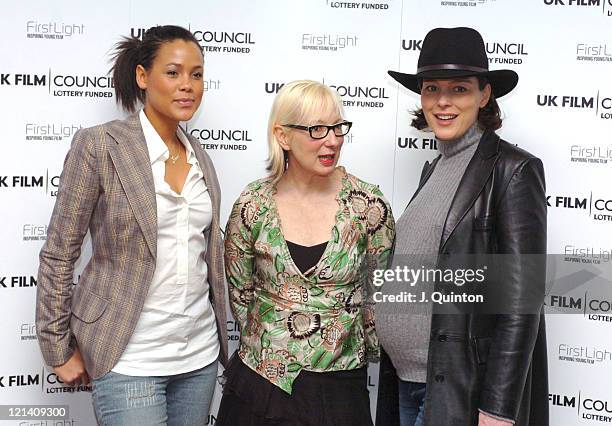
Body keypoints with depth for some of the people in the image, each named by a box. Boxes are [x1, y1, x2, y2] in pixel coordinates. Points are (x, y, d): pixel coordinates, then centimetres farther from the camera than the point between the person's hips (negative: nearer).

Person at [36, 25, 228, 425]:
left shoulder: (200, 158, 8)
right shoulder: (98, 145, -10)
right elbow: (58, 253, -7)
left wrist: (220, 337, 15)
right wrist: (60, 349, -5)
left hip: (200, 355, 6)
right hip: (130, 359, -5)